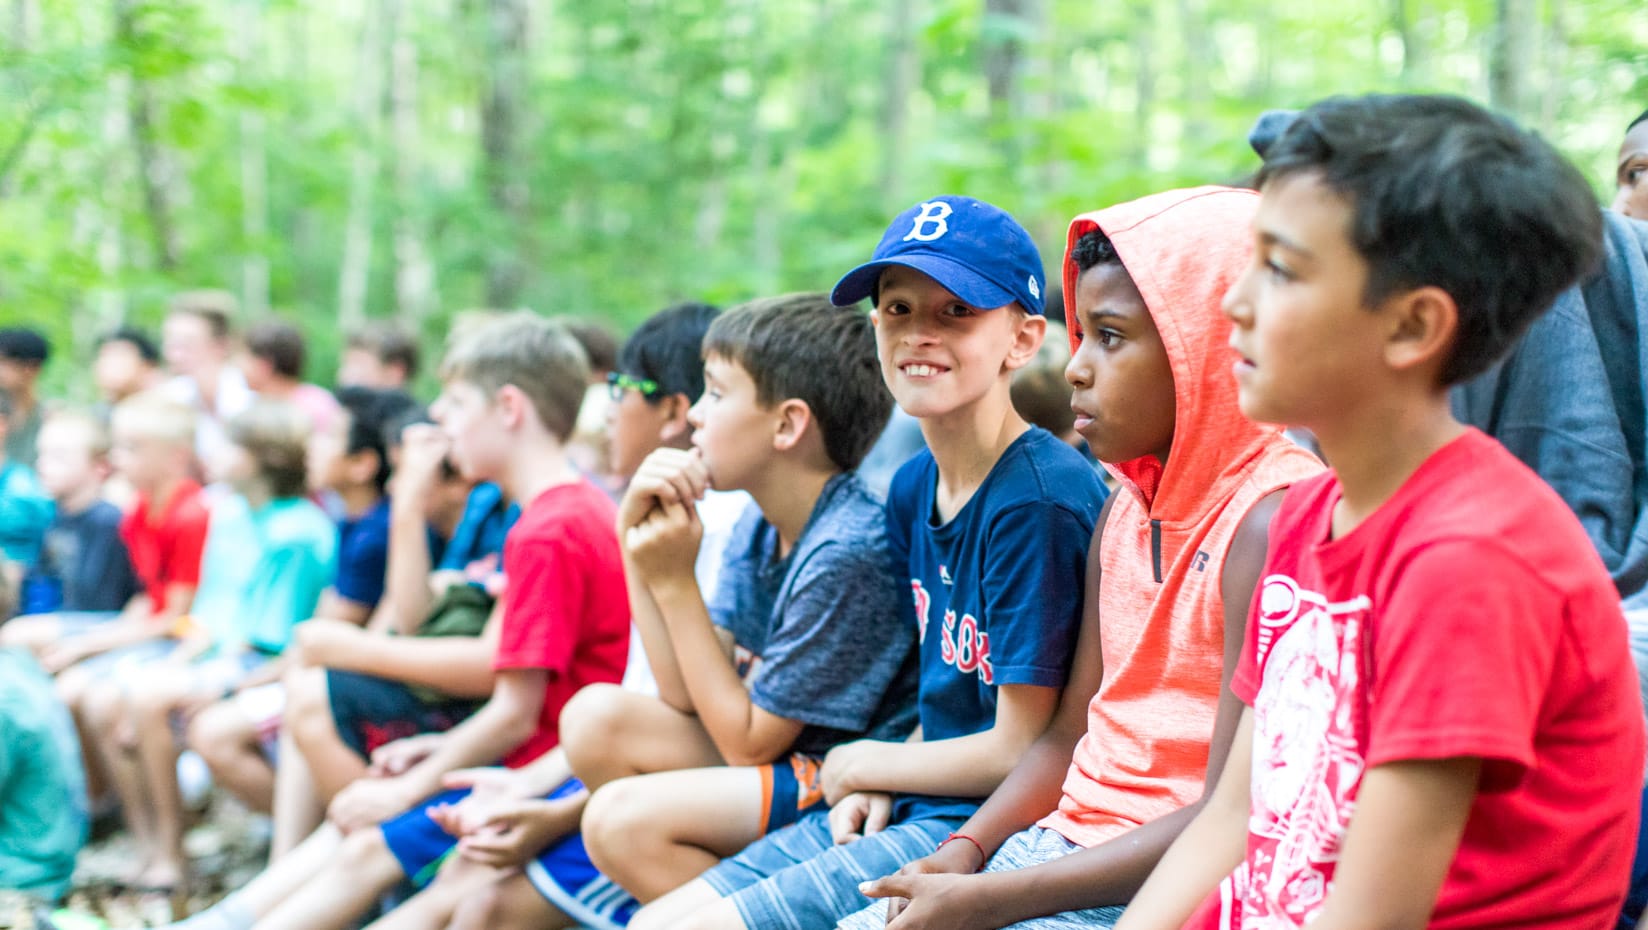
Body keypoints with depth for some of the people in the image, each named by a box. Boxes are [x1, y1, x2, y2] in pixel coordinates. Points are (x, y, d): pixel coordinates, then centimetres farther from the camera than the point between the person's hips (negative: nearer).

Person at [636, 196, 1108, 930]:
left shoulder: (1040, 501, -18)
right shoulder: (911, 490, 9)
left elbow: (1020, 751, -16)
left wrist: (860, 764, -2)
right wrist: (880, 784, -1)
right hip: (915, 811, 9)